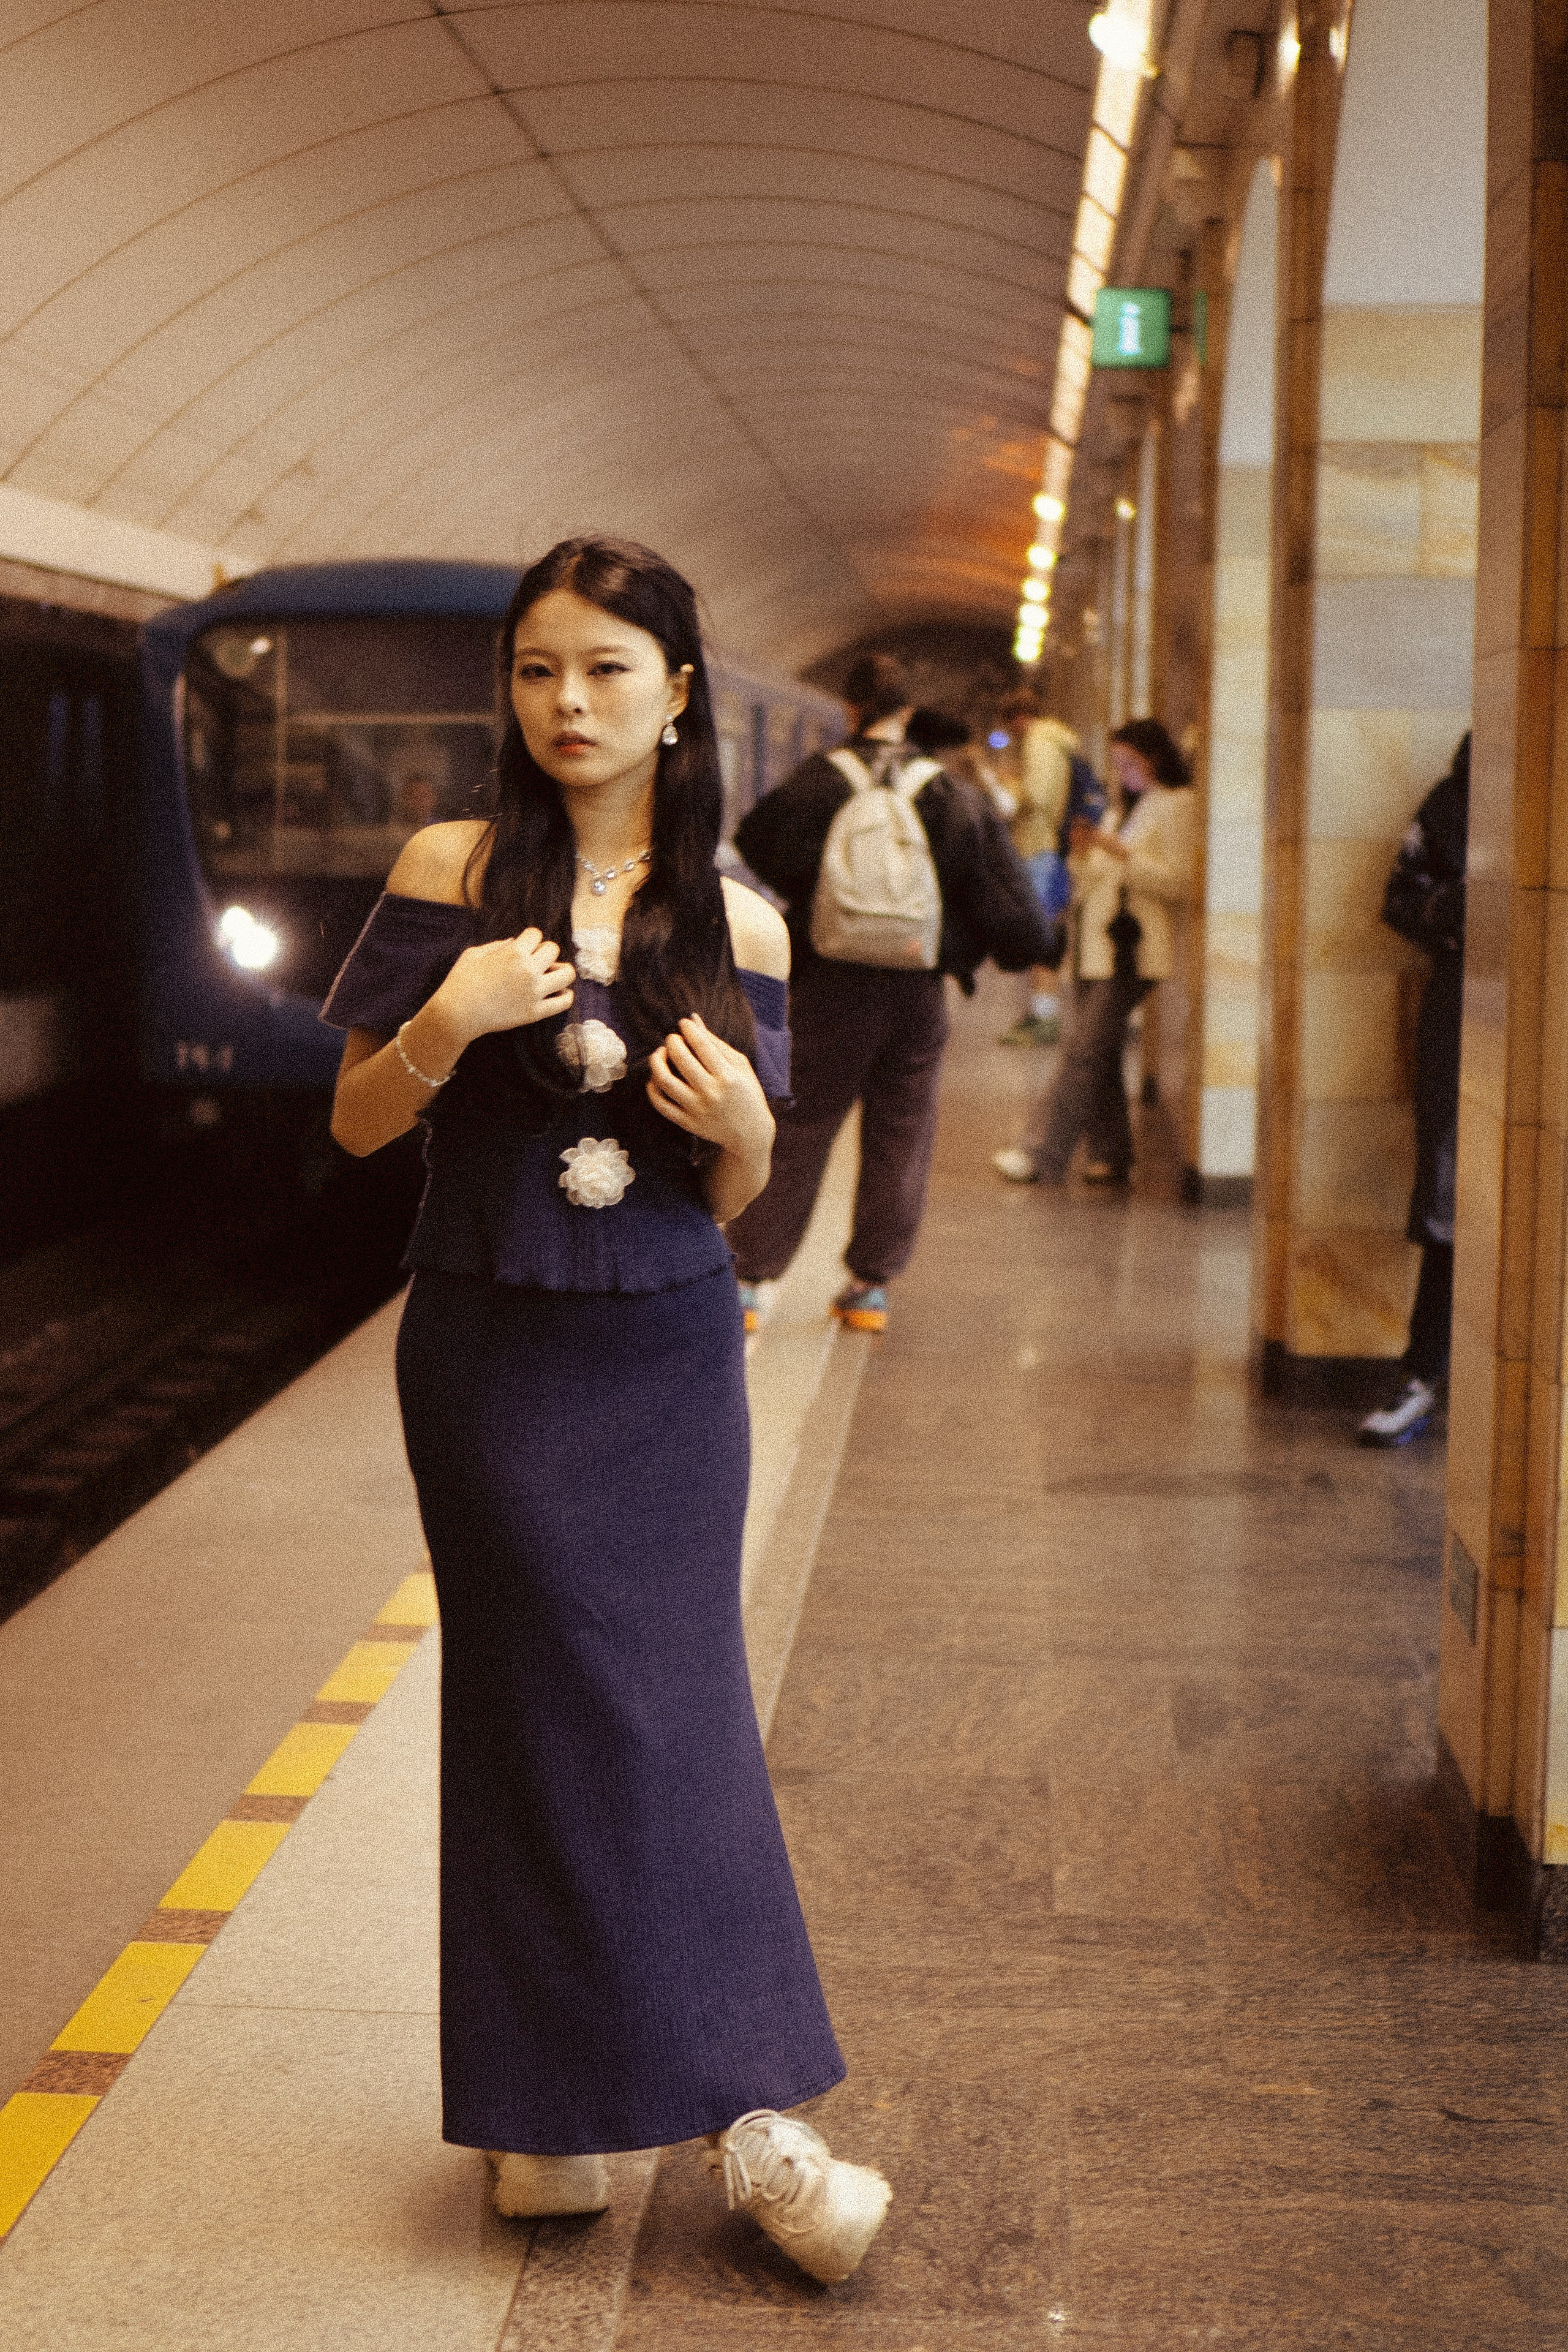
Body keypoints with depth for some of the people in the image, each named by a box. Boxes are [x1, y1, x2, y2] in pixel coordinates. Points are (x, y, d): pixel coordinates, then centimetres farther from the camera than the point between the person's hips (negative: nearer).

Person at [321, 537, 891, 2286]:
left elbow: (736, 1199, 7)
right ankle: (737, 2110, 12)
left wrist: (743, 1122, -15)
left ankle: (562, 2103, 18)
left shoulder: (735, 922, 3)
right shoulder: (454, 874, -2)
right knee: (571, 1700, 0)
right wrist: (450, 1019, -19)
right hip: (490, 1347, -2)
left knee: (672, 1698, 3)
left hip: (666, 1353, 2)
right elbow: (355, 1123, 0)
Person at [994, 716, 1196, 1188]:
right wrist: (1084, 853, 3)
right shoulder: (1123, 810, 24)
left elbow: (1177, 882, -13)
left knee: (1085, 1051, -13)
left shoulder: (1176, 807, -3)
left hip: (1130, 950, -9)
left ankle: (1042, 1153, -16)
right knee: (1099, 1053, 8)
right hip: (1094, 945, 9)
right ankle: (1111, 1154, 15)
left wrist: (1121, 853, -18)